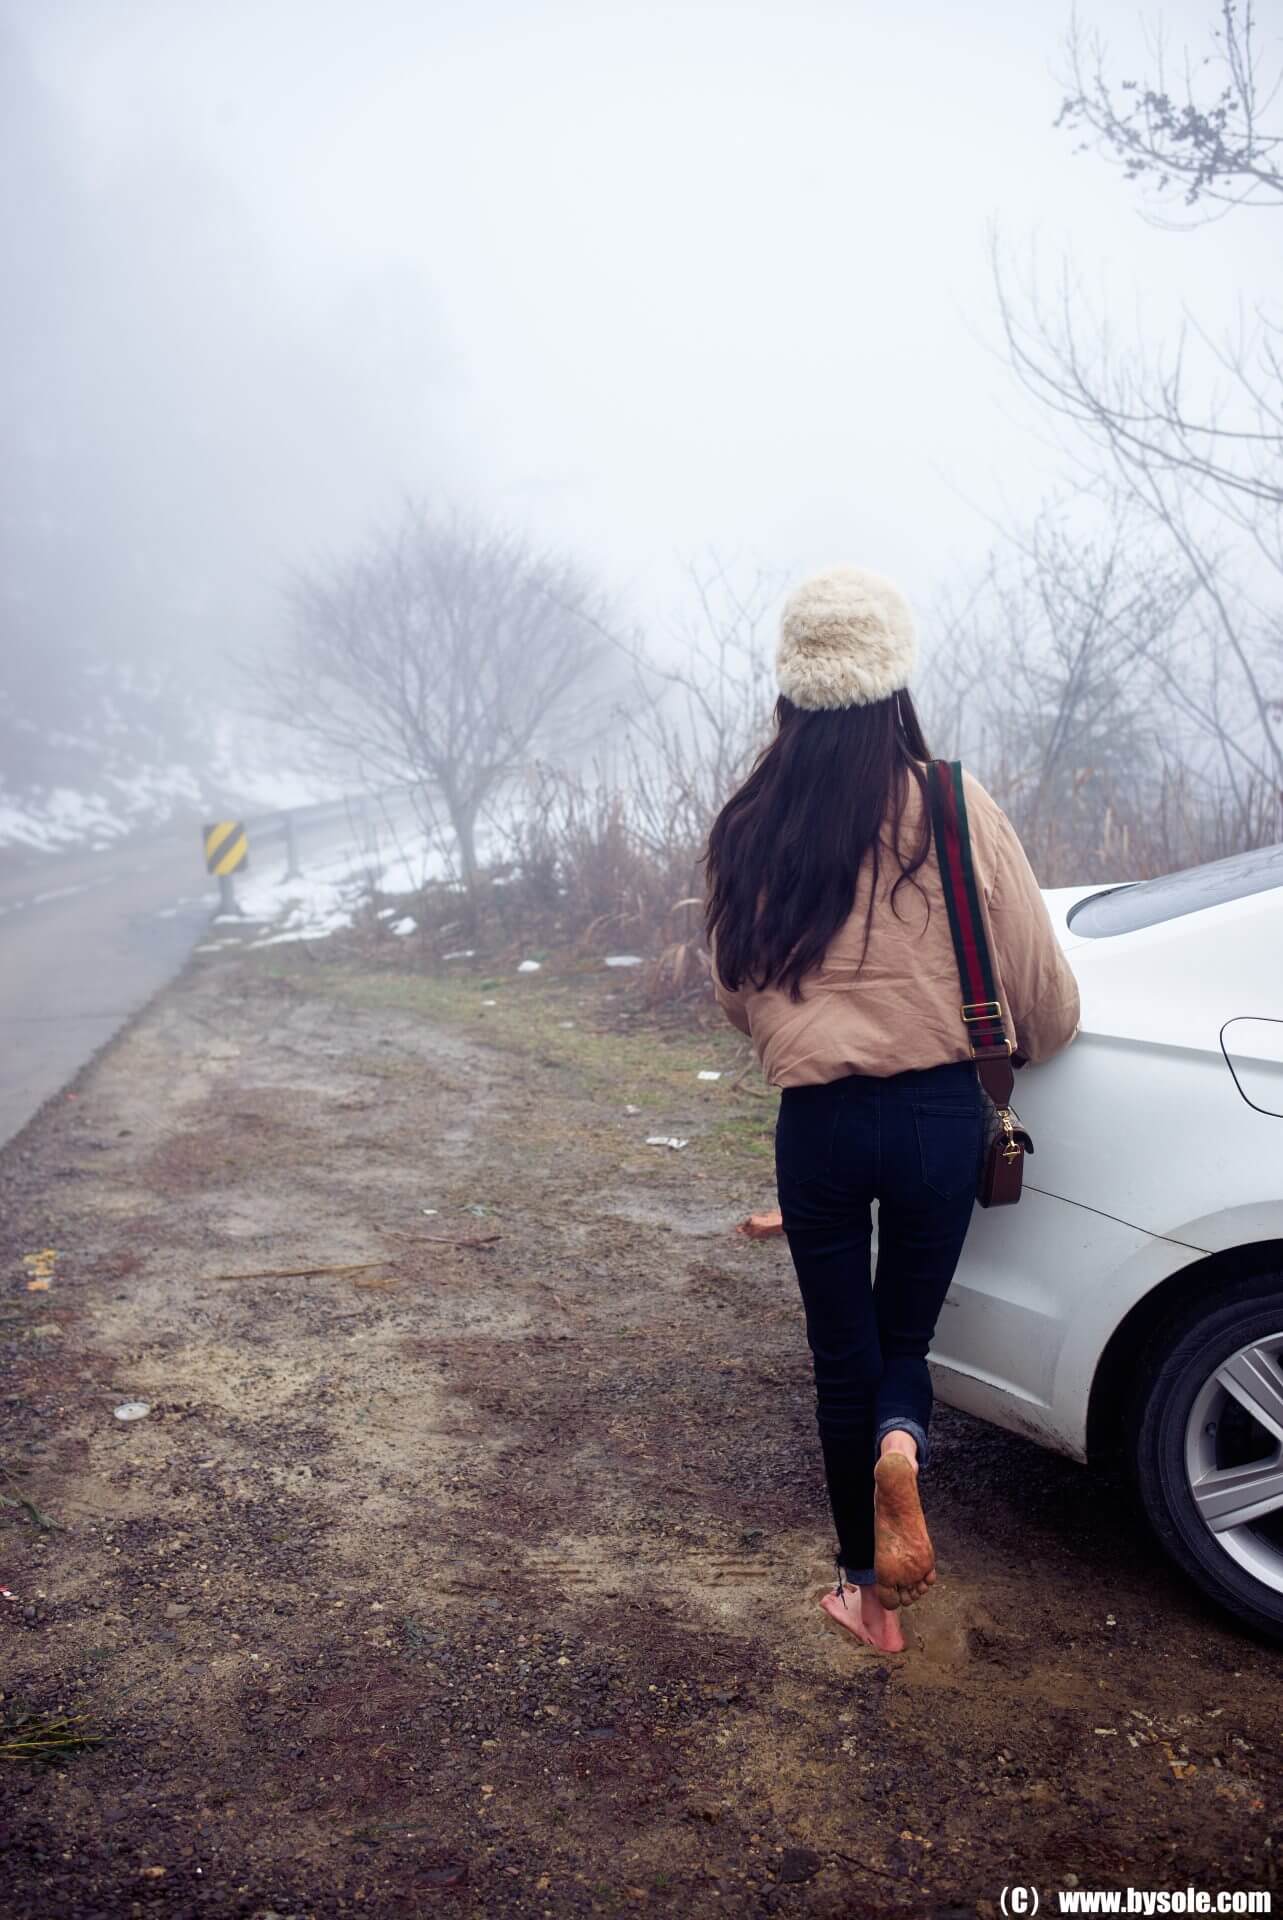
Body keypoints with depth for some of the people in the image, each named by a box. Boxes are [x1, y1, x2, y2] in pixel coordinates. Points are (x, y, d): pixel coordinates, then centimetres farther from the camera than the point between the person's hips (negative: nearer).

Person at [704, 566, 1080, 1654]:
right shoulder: (960, 811, -9)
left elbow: (736, 993, 9)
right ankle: (901, 1442, -13)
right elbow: (1041, 986, -3)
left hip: (818, 1121, 1)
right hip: (939, 1115, 0)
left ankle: (870, 1588, 28)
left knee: (843, 1356, 17)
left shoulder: (747, 836, -3)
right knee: (905, 1336, 19)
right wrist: (1029, 1048, 19)